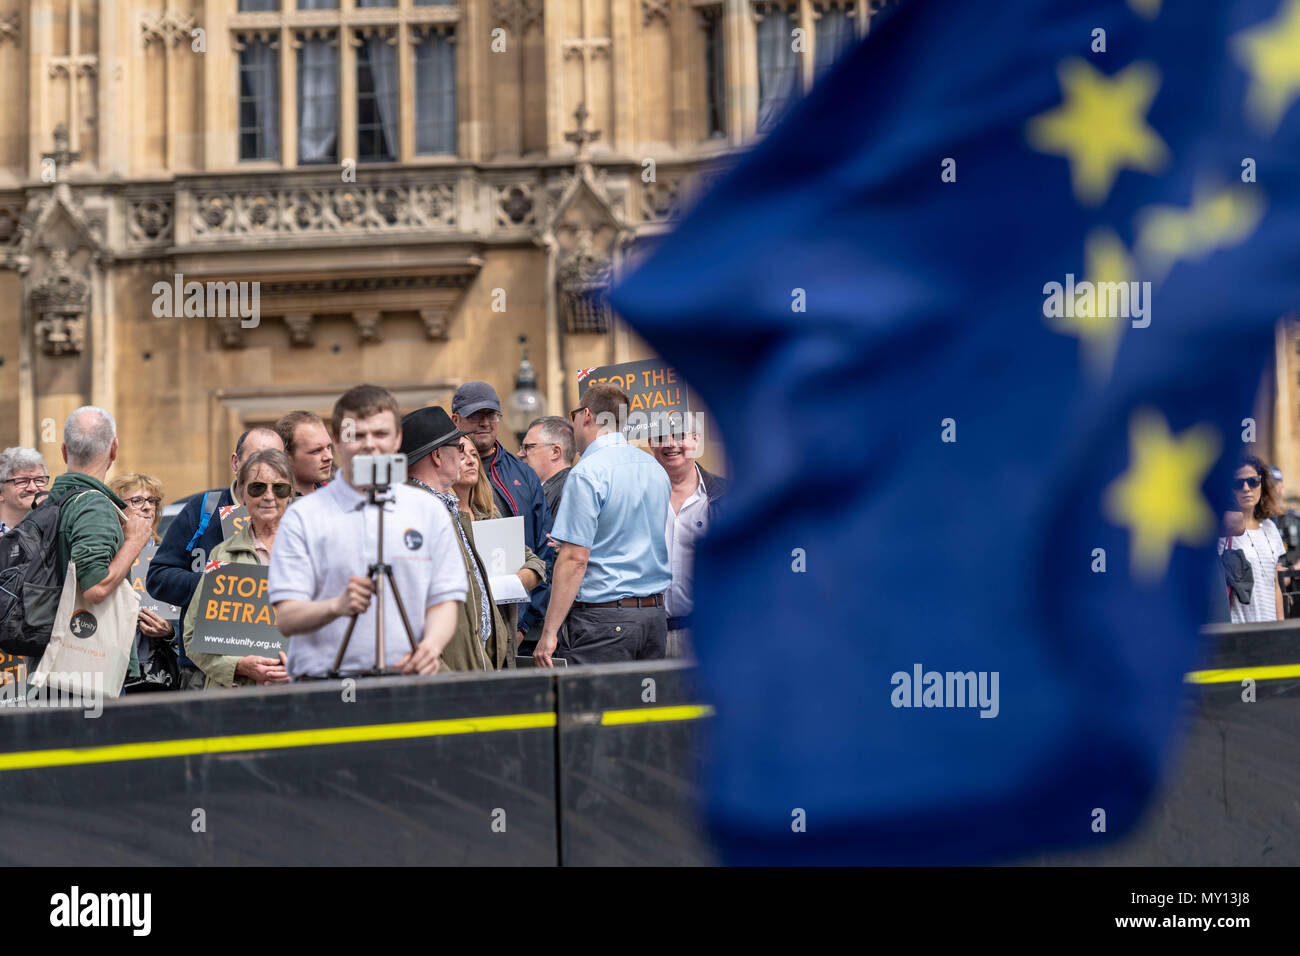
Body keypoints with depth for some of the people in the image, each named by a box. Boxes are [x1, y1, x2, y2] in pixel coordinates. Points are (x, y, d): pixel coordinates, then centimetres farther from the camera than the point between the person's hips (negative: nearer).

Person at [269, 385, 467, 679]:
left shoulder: (430, 511, 14)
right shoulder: (303, 516, 7)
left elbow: (444, 601, 12)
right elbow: (286, 618, 0)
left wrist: (432, 645, -10)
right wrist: (337, 606, -20)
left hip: (404, 679, 2)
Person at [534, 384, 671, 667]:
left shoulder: (588, 473, -11)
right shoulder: (655, 468, 14)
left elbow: (575, 559, -16)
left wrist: (549, 632, -14)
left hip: (603, 619, -7)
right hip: (655, 615, 8)